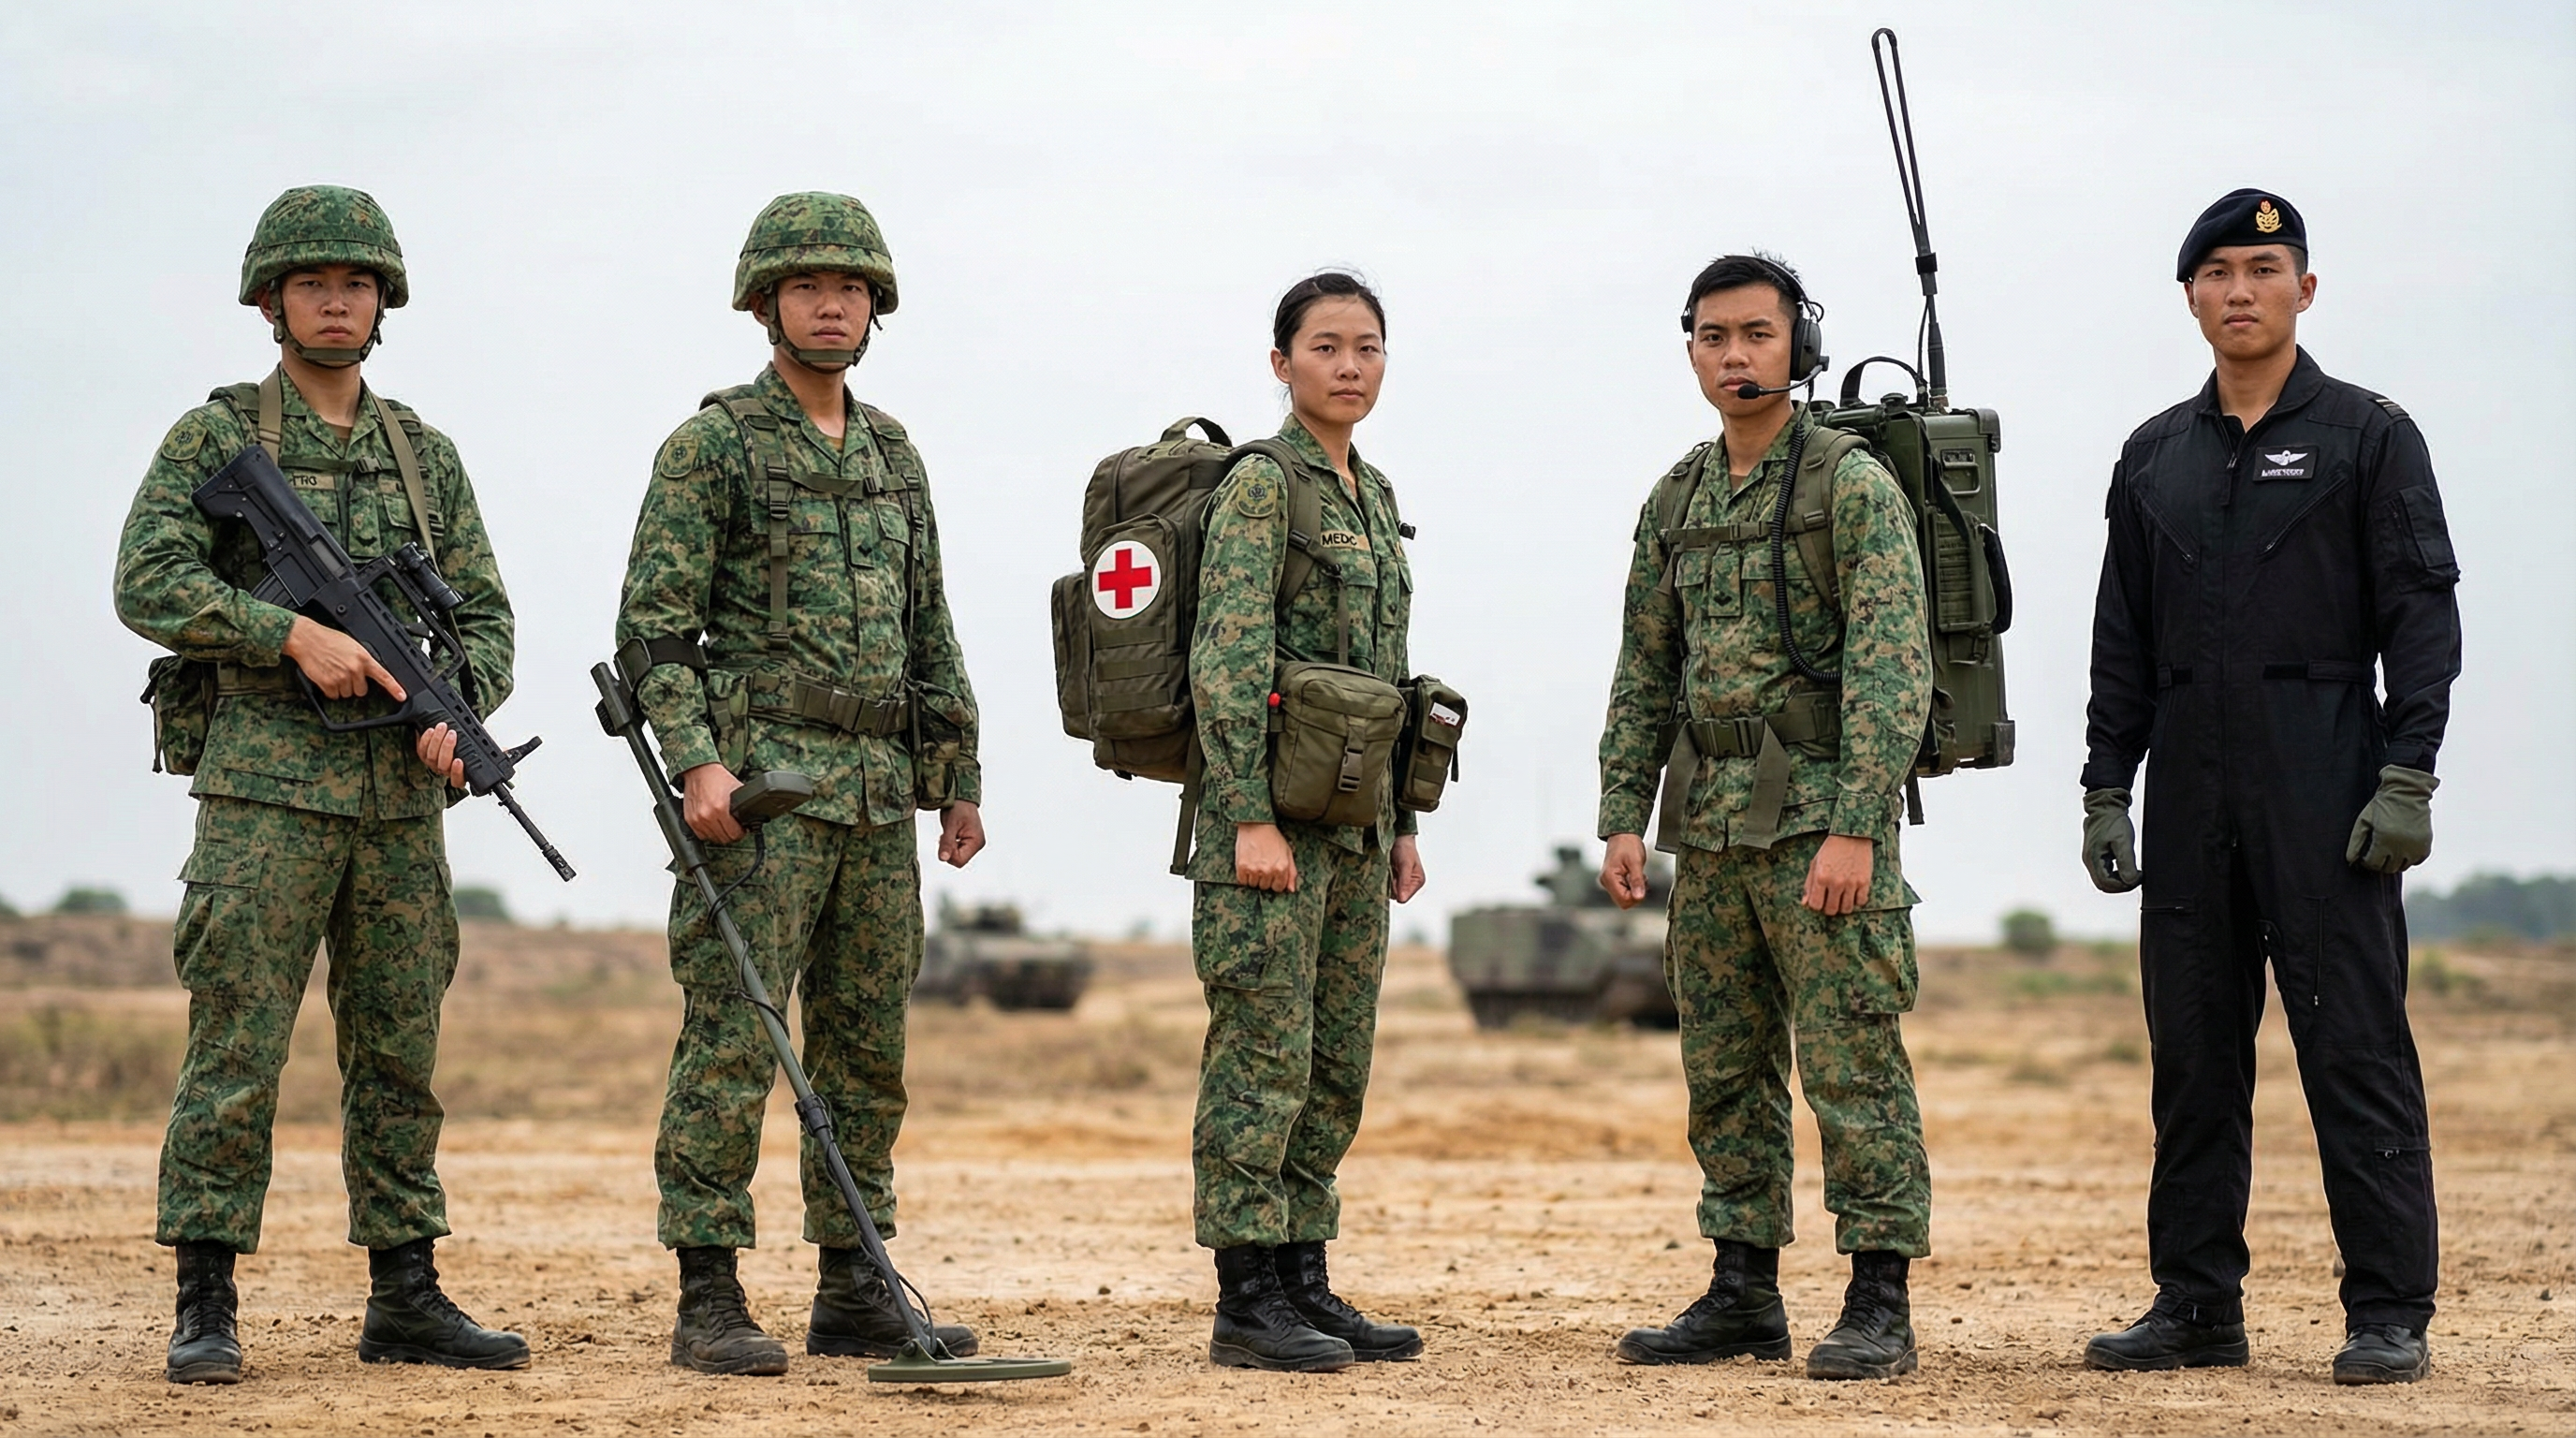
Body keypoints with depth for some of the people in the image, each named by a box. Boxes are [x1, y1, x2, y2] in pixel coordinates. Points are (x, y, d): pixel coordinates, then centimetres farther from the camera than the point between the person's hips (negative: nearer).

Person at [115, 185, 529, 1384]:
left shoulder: (424, 455, 14)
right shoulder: (214, 437, 1)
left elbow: (484, 615, 12)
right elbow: (149, 584, -9)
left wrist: (458, 710, -8)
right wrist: (295, 634, -19)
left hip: (401, 796, 4)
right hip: (265, 787, -4)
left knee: (399, 1055, 7)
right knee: (235, 1050, -6)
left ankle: (405, 1300, 13)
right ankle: (205, 1308, -2)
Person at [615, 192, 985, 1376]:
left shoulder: (893, 454, 17)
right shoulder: (710, 447, -3)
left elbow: (929, 632, 20)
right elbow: (652, 628, -8)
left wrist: (962, 780, 15)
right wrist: (695, 763, -20)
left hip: (877, 789, 7)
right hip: (759, 777, -7)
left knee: (866, 1050, 8)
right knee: (731, 1045, -8)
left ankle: (854, 1299, 14)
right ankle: (708, 1306, -5)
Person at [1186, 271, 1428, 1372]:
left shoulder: (1373, 493, 17)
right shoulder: (1260, 484, -9)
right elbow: (1226, 662, -17)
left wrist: (1401, 822, 18)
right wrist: (1252, 818, -22)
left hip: (1353, 815, 9)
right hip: (1271, 801, -9)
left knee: (1336, 1064, 10)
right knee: (1261, 1058, -6)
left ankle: (1304, 1283, 16)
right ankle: (1246, 1305, -3)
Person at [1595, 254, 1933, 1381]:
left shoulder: (1854, 486, -8)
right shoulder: (1677, 501, 14)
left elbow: (1892, 669, -15)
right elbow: (1645, 675, 17)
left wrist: (1856, 830, -21)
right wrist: (1622, 818, 8)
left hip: (1822, 818, -7)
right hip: (1711, 825, 7)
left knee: (1853, 1068, -5)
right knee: (1725, 1072, 10)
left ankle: (1878, 1307, -1)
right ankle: (1744, 1297, 17)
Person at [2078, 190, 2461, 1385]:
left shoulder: (2367, 435, 1)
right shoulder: (2155, 457, 15)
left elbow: (2423, 614, -4)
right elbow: (2122, 643, 16)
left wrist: (2408, 778, -13)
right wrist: (2105, 792, 9)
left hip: (2324, 788, -5)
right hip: (2190, 792, 5)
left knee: (2355, 1048, -6)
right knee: (2193, 1054, 6)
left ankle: (2389, 1317, -3)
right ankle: (2196, 1308, 13)